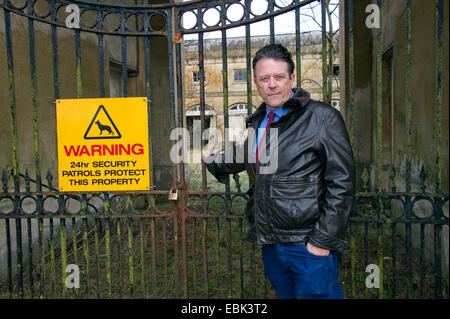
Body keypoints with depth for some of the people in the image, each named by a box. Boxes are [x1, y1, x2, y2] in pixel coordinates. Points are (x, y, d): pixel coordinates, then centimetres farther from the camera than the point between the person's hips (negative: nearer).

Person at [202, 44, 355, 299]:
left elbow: (342, 183, -13)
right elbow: (243, 156, 32)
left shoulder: (323, 118, -9)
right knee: (284, 294, 19)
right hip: (270, 244, 7)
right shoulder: (258, 121, 11)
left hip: (309, 246, -6)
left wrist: (323, 240, -15)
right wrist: (212, 160, 46)